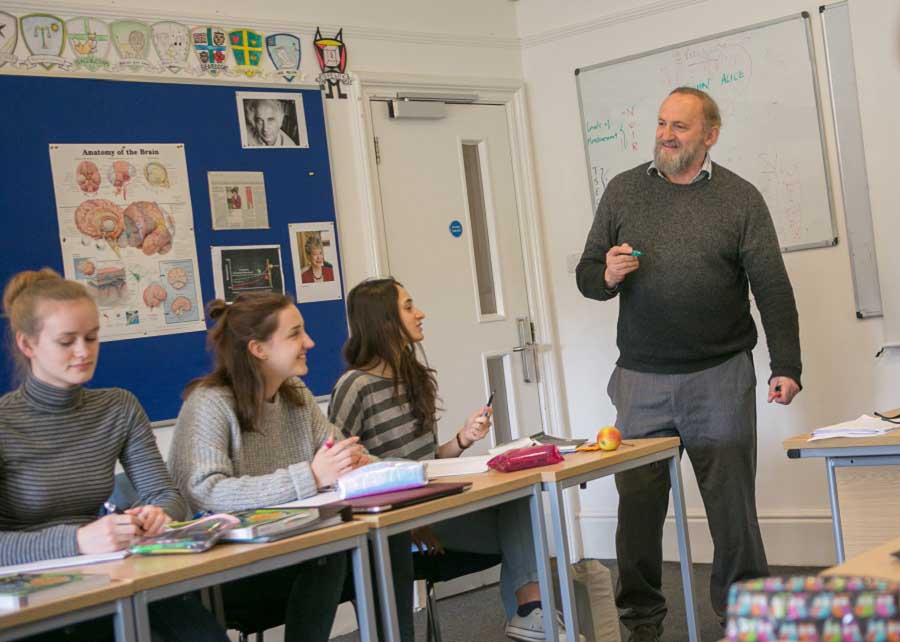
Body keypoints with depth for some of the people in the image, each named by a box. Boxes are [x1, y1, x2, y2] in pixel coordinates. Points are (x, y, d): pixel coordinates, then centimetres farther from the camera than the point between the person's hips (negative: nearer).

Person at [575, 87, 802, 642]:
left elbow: (773, 289, -1)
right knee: (638, 502, 4)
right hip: (642, 380, 2)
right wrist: (607, 276, -12)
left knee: (732, 501, 3)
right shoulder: (624, 190, 8)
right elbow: (587, 276, 11)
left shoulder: (740, 198, 3)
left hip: (721, 377, -1)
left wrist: (786, 366, -10)